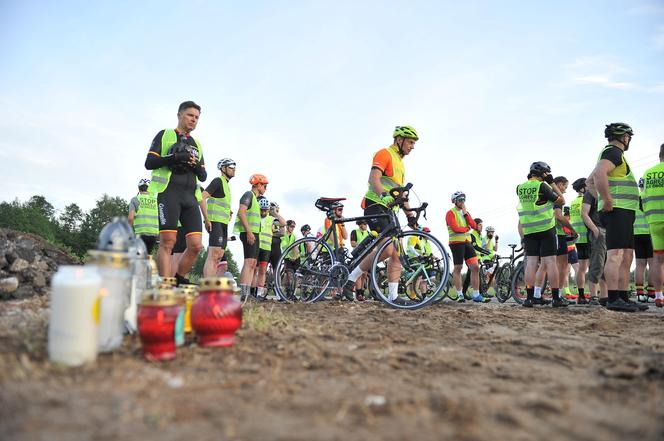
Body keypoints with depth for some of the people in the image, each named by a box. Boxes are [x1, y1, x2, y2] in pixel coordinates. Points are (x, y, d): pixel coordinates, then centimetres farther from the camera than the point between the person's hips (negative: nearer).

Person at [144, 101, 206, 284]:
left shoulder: (196, 144, 26)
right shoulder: (165, 135, 12)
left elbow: (203, 176, 20)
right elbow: (149, 163, 0)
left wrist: (196, 165, -2)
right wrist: (174, 157, -13)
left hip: (190, 196, 5)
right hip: (169, 193, -5)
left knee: (196, 245, -5)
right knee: (167, 242, -12)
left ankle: (179, 280, 14)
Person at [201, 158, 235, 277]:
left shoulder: (226, 185, 23)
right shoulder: (218, 181, -5)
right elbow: (202, 198, -17)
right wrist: (207, 219, -20)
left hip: (223, 224, 10)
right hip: (215, 222, -10)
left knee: (218, 257, 7)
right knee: (213, 256, -17)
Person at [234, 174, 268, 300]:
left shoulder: (255, 198, 25)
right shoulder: (249, 194, -4)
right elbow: (241, 212, -17)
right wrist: (249, 231, -25)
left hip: (254, 233, 11)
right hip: (249, 233, -11)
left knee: (253, 264, 7)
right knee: (249, 262, -18)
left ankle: (247, 292, 7)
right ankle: (243, 293, -23)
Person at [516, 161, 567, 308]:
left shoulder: (520, 188, 5)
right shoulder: (542, 186, -11)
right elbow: (561, 201, -1)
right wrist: (552, 183, 4)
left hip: (528, 231, 5)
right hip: (546, 229, -5)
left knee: (531, 262, 3)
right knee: (550, 262, -3)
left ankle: (530, 297, 1)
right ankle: (556, 298, -1)